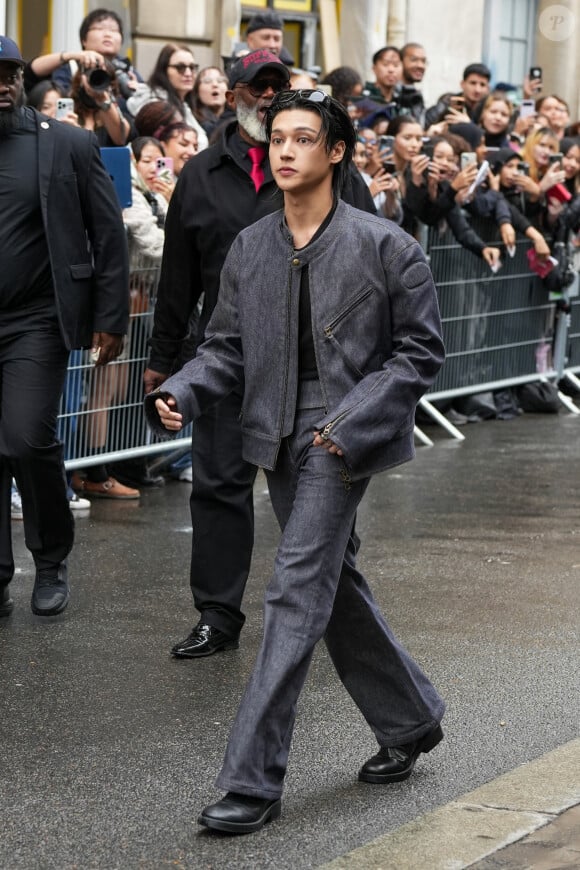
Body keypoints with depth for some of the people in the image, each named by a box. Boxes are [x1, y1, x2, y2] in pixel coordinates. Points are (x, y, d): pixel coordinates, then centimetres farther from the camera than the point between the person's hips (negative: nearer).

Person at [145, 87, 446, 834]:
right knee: (335, 584, 17)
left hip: (346, 436, -6)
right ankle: (408, 720, 37)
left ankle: (253, 779, -11)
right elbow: (228, 347, 10)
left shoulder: (384, 246, -8)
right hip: (279, 436, 6)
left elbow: (418, 350, -5)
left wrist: (352, 422, -16)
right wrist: (181, 393, -10)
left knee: (296, 594, -12)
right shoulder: (250, 248, 6)